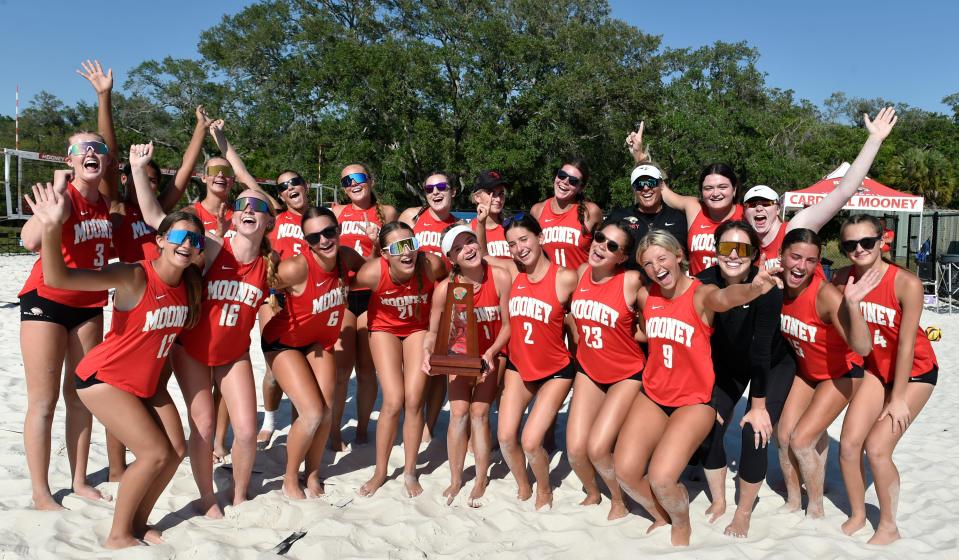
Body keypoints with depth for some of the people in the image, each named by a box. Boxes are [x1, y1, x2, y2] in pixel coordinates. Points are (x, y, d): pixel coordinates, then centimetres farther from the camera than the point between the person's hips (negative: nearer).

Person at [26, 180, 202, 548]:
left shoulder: (190, 284, -7)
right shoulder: (133, 276, -27)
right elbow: (57, 278, -38)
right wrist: (52, 228, -54)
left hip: (146, 382, 7)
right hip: (103, 379, -7)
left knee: (176, 451, 3)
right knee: (155, 453, -12)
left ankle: (138, 524, 24)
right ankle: (117, 535, 10)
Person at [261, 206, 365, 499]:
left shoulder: (346, 257, -15)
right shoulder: (296, 268, -32)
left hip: (319, 340, 5)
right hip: (284, 342, -5)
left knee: (326, 411, -2)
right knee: (312, 413, -14)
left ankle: (313, 474, 23)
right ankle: (290, 479, 11)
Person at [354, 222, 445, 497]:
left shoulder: (431, 264, -32)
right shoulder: (372, 272, -33)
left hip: (419, 328, 1)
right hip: (385, 328, -1)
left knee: (414, 400, -4)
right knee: (393, 402, -8)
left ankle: (410, 472, 17)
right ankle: (380, 472, 14)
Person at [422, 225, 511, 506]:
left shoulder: (501, 278, -25)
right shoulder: (445, 288, -21)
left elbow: (508, 324, -15)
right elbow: (433, 332, -10)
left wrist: (490, 353, -25)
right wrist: (427, 353, -29)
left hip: (493, 353, -1)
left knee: (479, 412, -5)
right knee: (458, 412, -2)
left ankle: (481, 480, 14)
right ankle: (455, 479, 15)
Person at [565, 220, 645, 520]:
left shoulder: (631, 281, -20)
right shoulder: (581, 272, -3)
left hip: (626, 374, -4)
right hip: (589, 371, 5)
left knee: (597, 449, -14)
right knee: (575, 450, -2)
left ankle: (619, 501, 18)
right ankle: (592, 493, 31)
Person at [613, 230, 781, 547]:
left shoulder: (700, 294, -17)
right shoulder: (645, 295, -2)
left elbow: (725, 297, -44)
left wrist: (753, 288, -65)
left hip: (694, 401, -5)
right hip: (653, 395, 5)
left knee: (661, 478, -20)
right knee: (625, 471, -7)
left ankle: (682, 525, 16)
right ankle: (661, 516, 26)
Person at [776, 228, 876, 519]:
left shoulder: (825, 294, -35)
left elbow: (863, 347, -43)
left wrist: (852, 303, -56)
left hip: (841, 374, -5)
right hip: (804, 370, 5)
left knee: (800, 440, -9)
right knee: (783, 435, 4)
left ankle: (816, 511, 16)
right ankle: (792, 501, 28)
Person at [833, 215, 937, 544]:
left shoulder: (906, 283, -27)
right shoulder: (843, 279, -14)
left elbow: (906, 345, -22)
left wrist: (898, 398, -17)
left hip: (915, 372, -4)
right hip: (875, 369, 4)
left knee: (877, 447, -11)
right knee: (849, 443, -4)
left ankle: (889, 527, 12)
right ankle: (856, 515, 20)